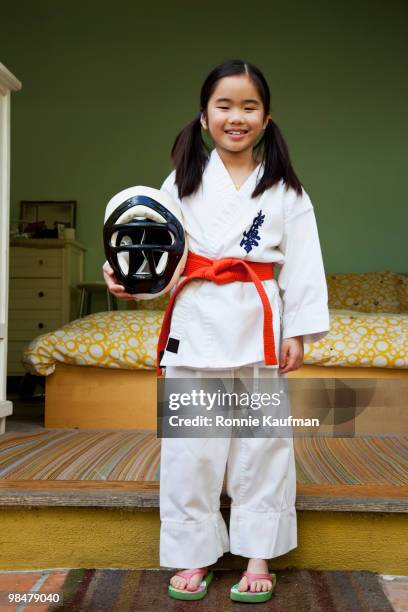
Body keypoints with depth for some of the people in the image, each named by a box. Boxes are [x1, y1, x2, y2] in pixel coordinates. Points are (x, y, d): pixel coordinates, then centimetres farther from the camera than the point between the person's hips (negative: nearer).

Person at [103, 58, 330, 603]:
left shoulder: (284, 188, 5)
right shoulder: (184, 181, 7)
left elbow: (302, 263, 3)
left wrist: (296, 332, -3)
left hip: (260, 326, 0)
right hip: (197, 324, 1)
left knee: (261, 442, 6)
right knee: (190, 444, 4)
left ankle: (258, 557, 21)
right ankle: (194, 555, 21)